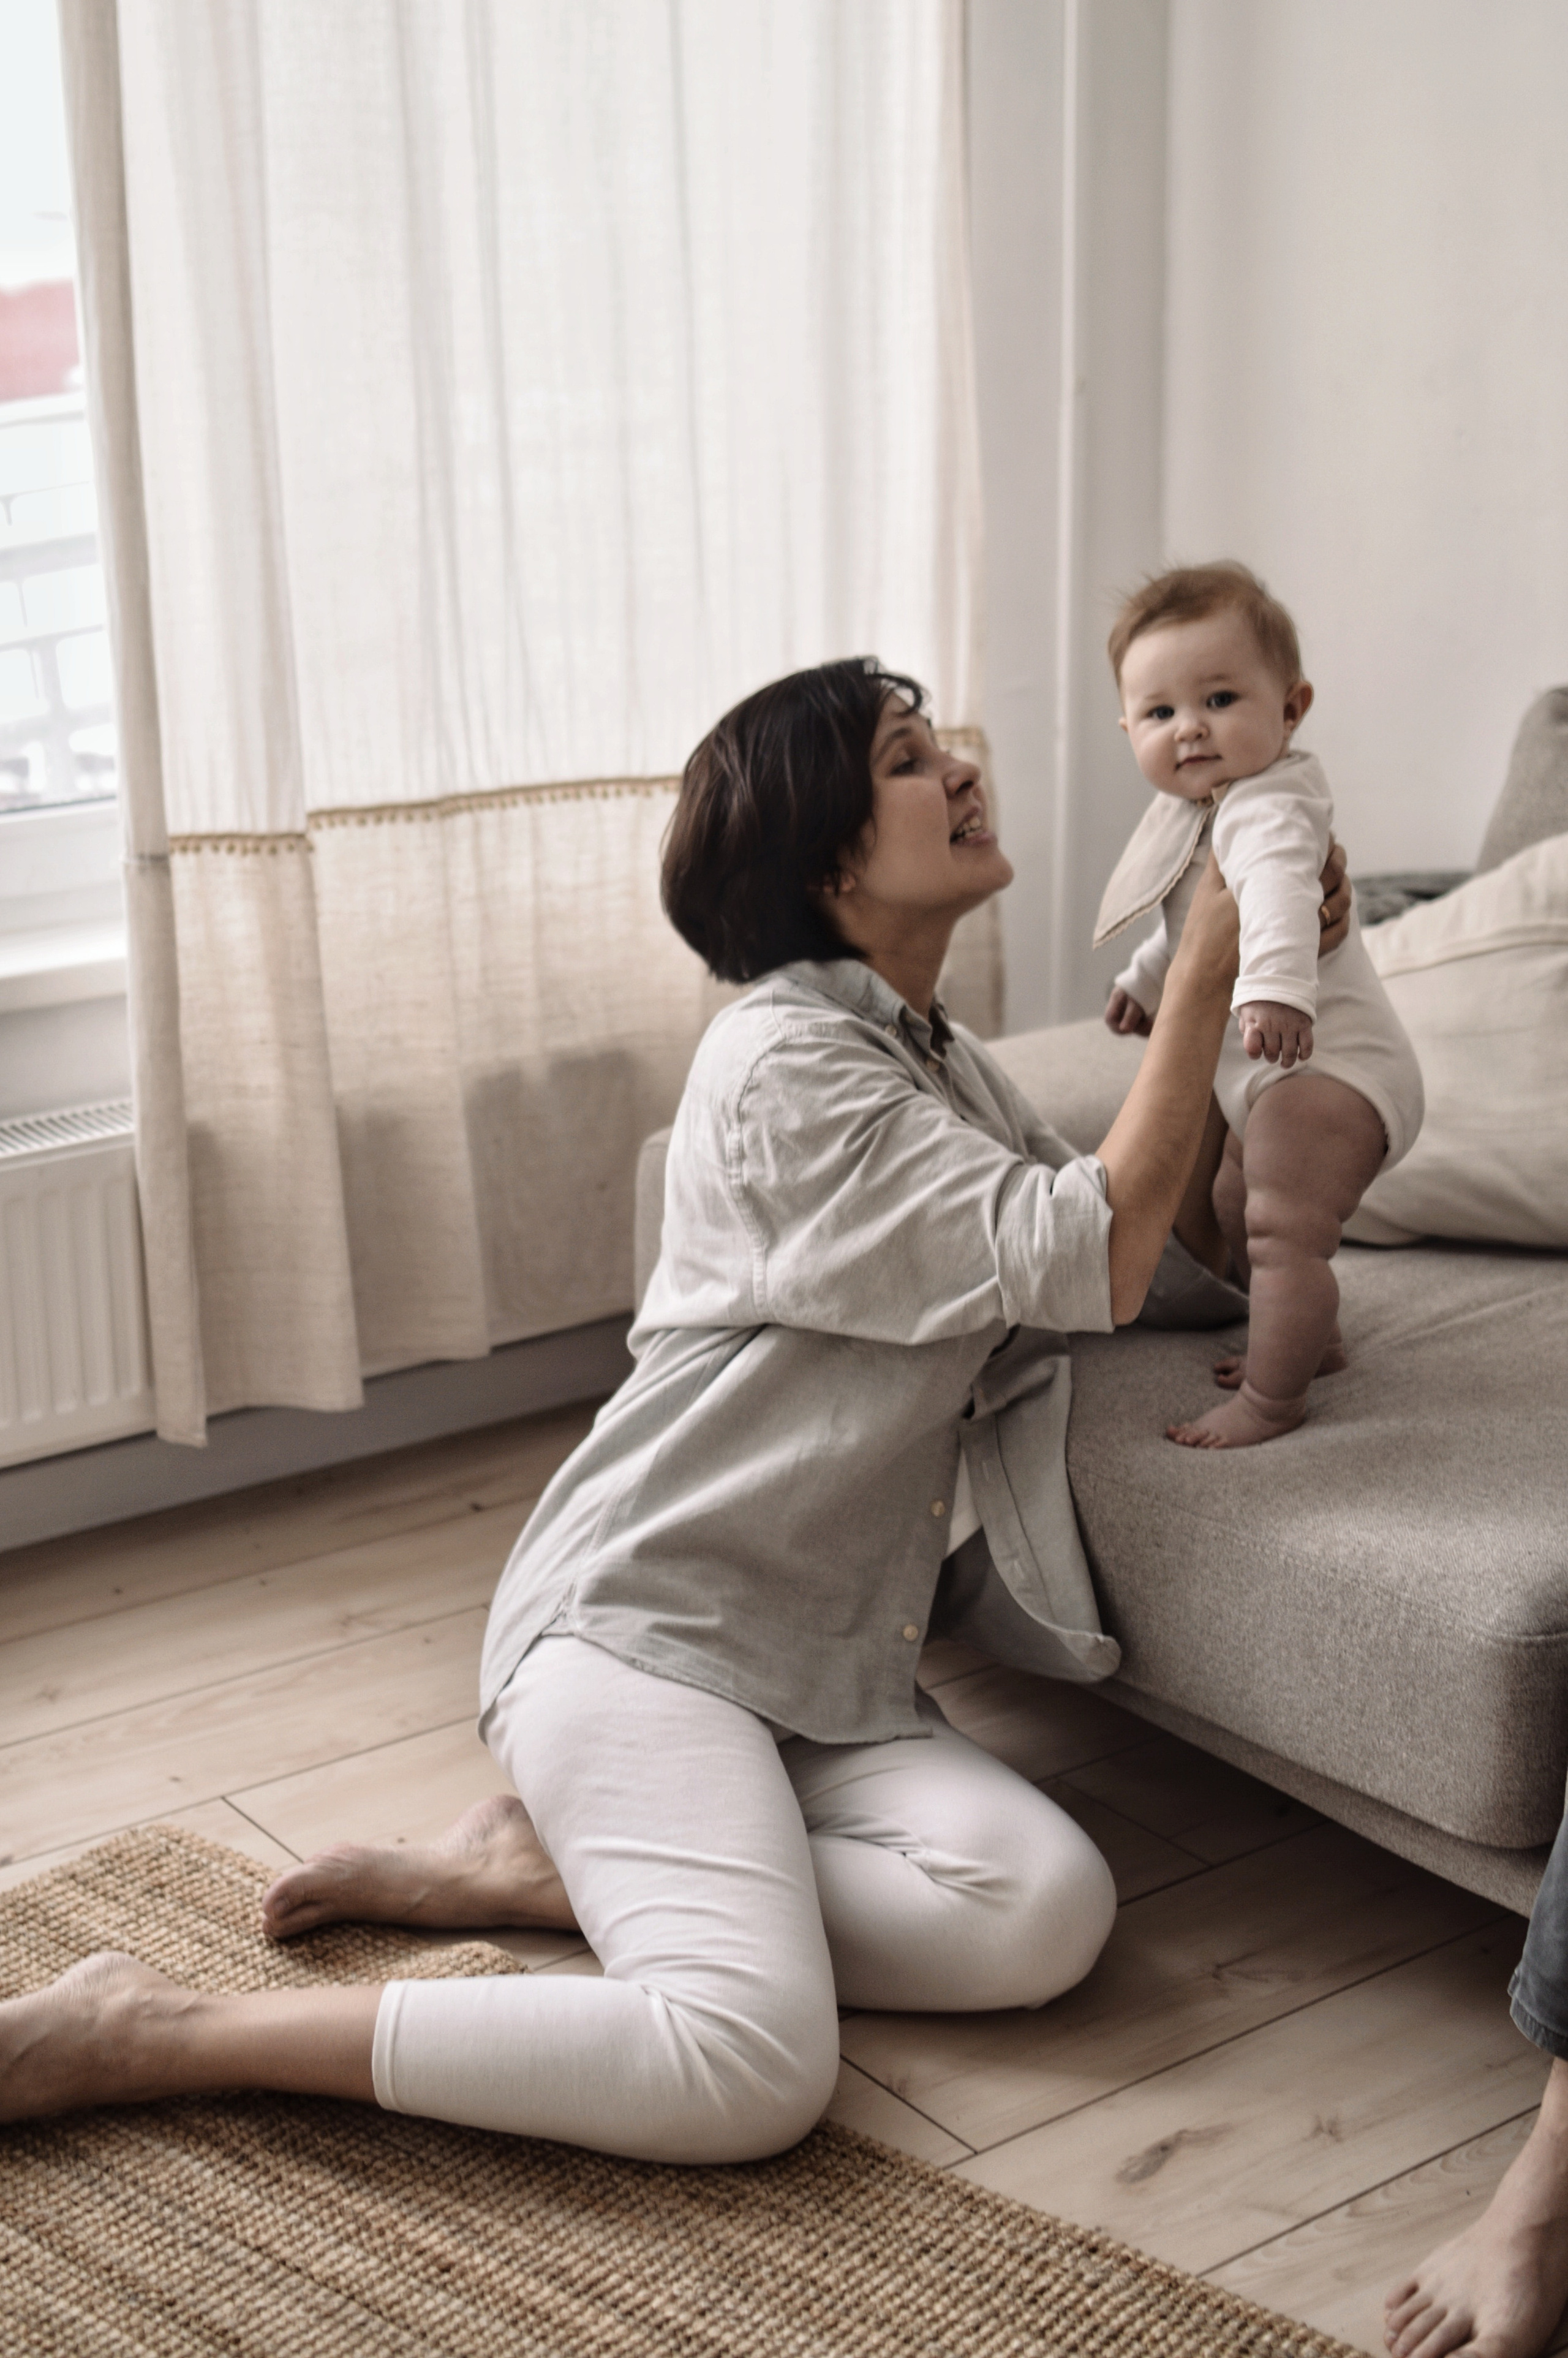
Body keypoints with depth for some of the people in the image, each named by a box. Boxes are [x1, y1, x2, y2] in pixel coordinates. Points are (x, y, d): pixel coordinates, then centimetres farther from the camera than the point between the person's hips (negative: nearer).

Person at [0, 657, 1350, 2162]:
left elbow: (1167, 1254, 20)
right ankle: (151, 2035, -17)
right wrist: (1203, 972, -10)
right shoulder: (787, 1063, -10)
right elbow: (1089, 1261, -15)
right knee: (752, 2063, -29)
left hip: (822, 1666, 8)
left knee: (1047, 1912, -20)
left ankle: (540, 1867, -5)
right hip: (641, 1625, -8)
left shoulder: (938, 1065, 19)